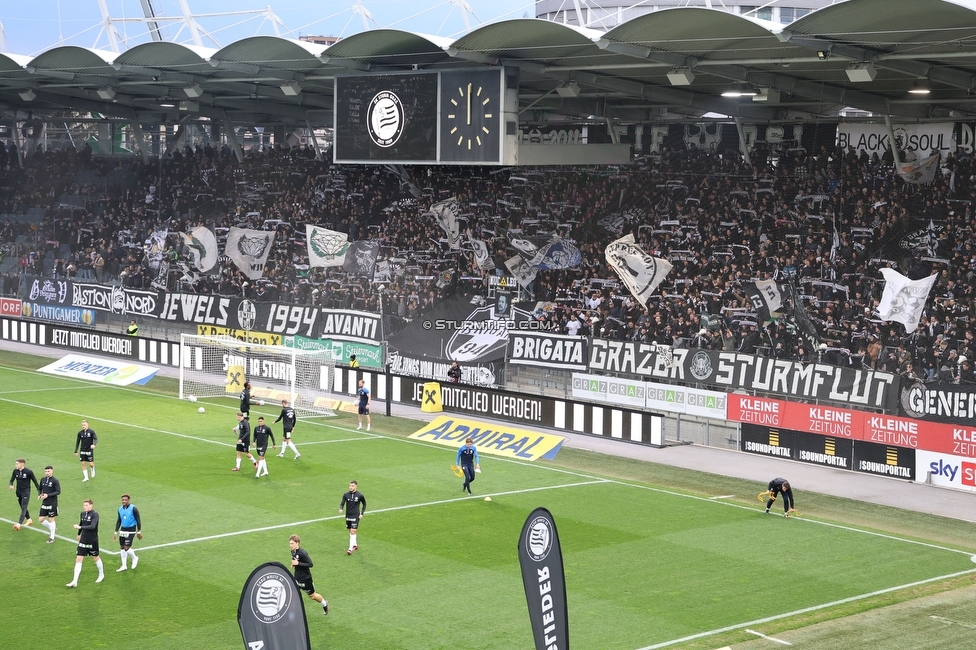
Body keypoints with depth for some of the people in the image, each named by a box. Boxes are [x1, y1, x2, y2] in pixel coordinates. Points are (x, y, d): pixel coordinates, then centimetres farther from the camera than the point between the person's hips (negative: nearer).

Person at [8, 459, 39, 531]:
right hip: (18, 492, 6)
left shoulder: (28, 472, -14)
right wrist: (11, 485, -20)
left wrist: (39, 491, -1)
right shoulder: (15, 471, -1)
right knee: (22, 507, 16)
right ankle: (29, 520, 35)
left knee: (24, 508, -15)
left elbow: (35, 481, -5)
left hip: (26, 492, -6)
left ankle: (19, 523, -24)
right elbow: (12, 480, 5)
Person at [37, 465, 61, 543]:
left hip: (52, 503, -6)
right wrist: (40, 494, -3)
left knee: (51, 519, 2)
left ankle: (52, 537, 15)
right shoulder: (43, 480, 5)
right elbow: (39, 488, 18)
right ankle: (53, 528, 29)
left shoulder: (55, 481, -12)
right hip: (44, 503, 6)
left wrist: (48, 495, -21)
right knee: (41, 519, 3)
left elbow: (58, 491, -14)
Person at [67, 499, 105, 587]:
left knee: (96, 557, 13)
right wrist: (79, 534, 31)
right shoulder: (83, 513, 3)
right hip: (83, 540, 5)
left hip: (92, 540, -5)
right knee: (78, 559, -3)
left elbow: (92, 526, -29)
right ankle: (75, 581, -5)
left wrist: (80, 527, -30)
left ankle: (101, 575, 38)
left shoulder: (95, 514, -17)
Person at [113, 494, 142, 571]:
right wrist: (116, 532, 11)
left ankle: (135, 558, 17)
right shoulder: (120, 509, 5)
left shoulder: (133, 508, -12)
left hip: (130, 531, -6)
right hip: (123, 530, 6)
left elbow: (138, 520, -8)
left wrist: (139, 532, -8)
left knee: (126, 548, -11)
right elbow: (119, 521, 14)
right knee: (122, 547, 7)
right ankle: (124, 566, 17)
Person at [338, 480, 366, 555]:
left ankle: (350, 548, -14)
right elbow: (342, 503, -2)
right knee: (350, 531, 15)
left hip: (355, 516, -4)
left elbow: (364, 504, 9)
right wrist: (341, 509, -24)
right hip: (348, 515, 4)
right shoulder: (346, 495, 0)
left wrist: (362, 513, 2)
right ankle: (355, 545, 35)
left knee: (353, 532, -12)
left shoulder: (360, 495, -6)